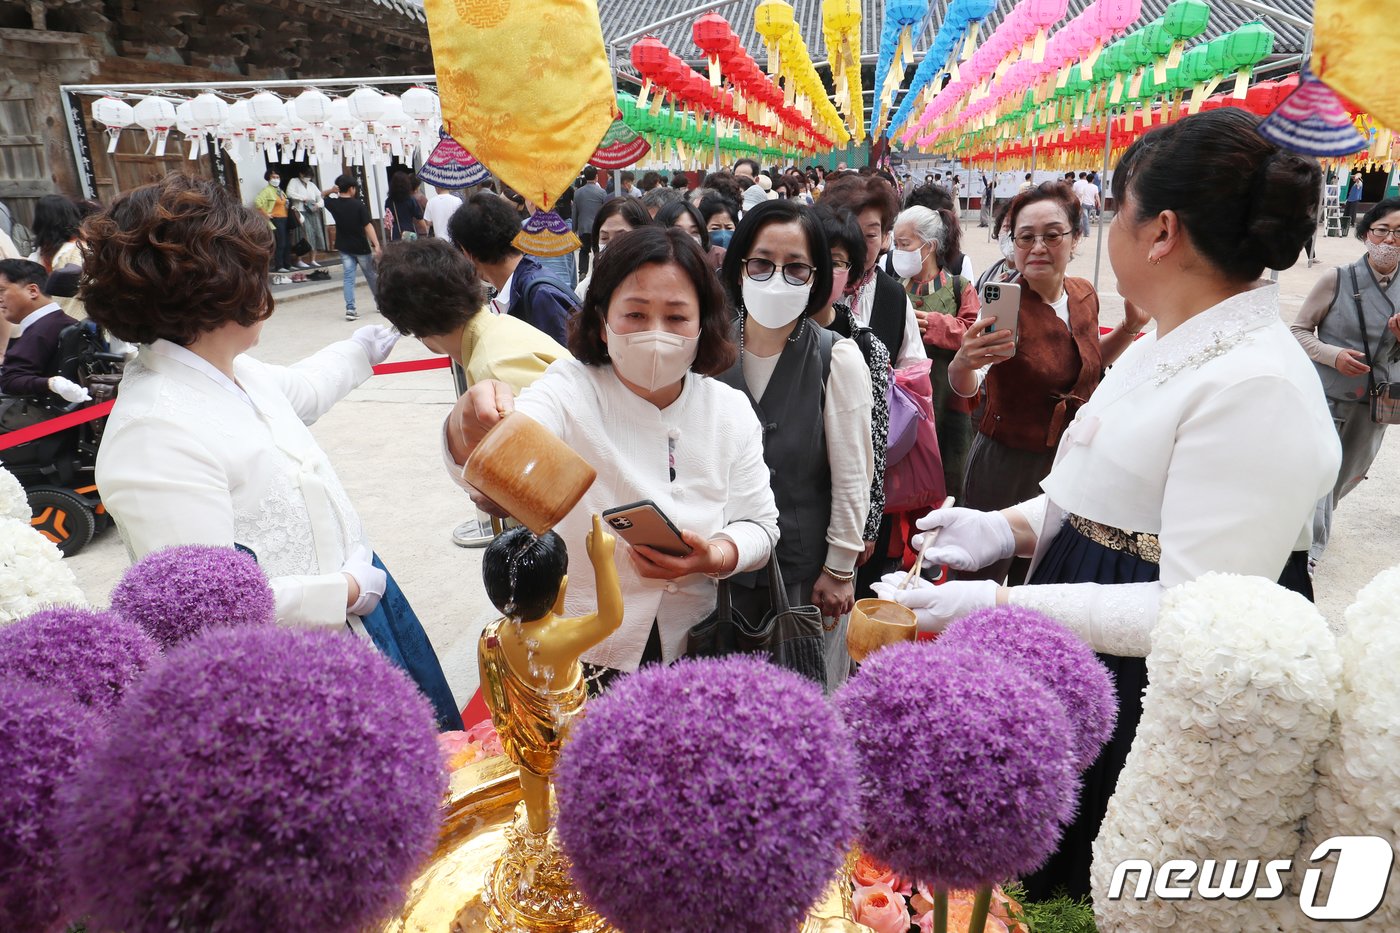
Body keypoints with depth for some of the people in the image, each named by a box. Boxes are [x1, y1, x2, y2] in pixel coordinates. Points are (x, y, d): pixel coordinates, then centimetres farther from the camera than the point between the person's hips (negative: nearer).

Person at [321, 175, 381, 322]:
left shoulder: (333, 203, -1)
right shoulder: (359, 205, -13)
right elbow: (368, 226, -19)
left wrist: (331, 190, 2)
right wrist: (376, 245, -21)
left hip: (344, 248, 3)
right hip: (361, 247, -3)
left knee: (348, 278, 1)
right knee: (372, 276, 15)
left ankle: (350, 309, -11)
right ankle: (381, 302, 30)